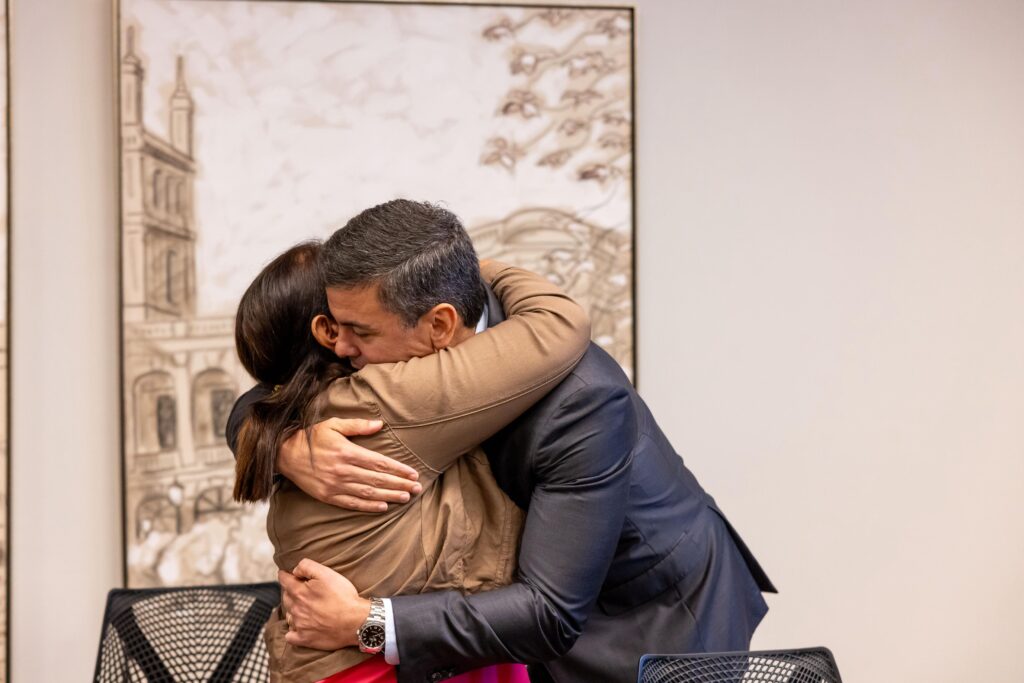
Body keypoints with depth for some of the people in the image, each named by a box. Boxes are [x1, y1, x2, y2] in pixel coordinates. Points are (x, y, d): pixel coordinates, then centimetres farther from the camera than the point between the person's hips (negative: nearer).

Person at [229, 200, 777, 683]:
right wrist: (290, 449, -31)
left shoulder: (581, 399, -33)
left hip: (661, 624, -6)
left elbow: (552, 613, -34)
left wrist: (365, 623, -36)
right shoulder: (413, 356, -15)